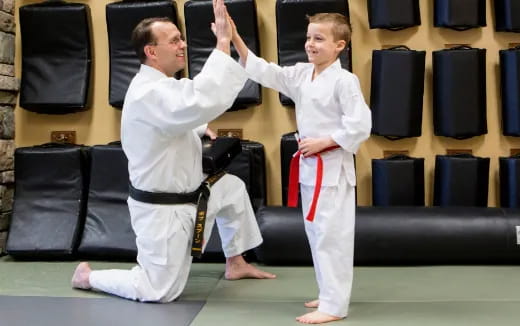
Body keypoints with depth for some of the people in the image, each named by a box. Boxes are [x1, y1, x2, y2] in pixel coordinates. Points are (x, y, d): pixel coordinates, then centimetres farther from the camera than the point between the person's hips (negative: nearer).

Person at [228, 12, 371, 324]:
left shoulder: (344, 80, -15)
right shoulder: (301, 74, 6)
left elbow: (360, 126, -19)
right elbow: (263, 71, -1)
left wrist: (322, 143, -18)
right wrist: (235, 38, -10)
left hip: (334, 167, -8)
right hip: (310, 165, 8)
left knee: (332, 235, -3)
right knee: (317, 233, 17)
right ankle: (330, 294, 31)